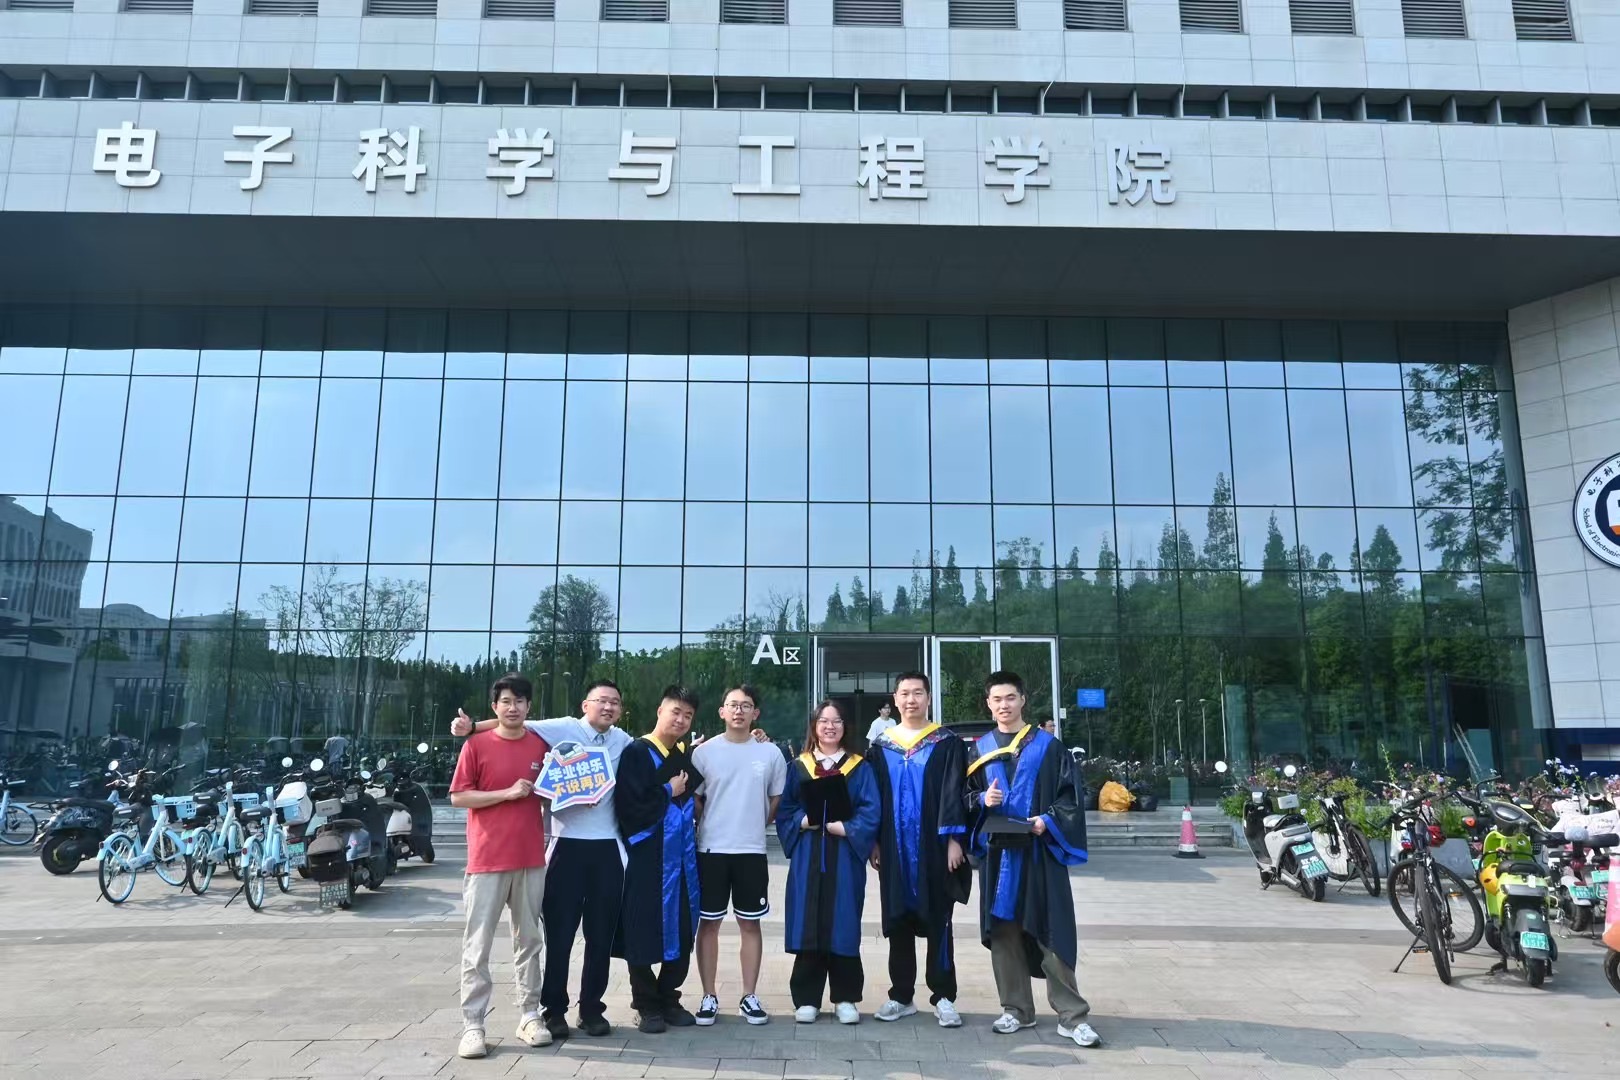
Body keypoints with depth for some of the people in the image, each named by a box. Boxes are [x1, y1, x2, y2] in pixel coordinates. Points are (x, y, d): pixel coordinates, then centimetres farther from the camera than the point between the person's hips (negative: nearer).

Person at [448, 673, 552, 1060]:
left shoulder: (542, 744, 6)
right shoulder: (476, 745, -4)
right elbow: (458, 797, -8)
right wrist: (508, 792, -15)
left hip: (531, 858, 4)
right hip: (487, 859, -3)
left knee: (529, 940, 12)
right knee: (478, 945, 1)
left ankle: (529, 1015, 21)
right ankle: (472, 1025, 7)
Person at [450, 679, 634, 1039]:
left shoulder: (623, 741, 10)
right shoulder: (564, 729, -3)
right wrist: (472, 725, -22)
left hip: (608, 848, 4)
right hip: (569, 846, -3)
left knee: (601, 934, 10)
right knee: (560, 933, 3)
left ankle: (592, 1008, 22)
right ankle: (554, 1009, 18)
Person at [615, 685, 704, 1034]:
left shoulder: (688, 757, 12)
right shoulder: (636, 753, -8)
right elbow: (629, 807, -18)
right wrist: (668, 792, -10)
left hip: (682, 856, 6)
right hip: (647, 857, -6)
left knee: (681, 931, 8)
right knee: (645, 932, 1)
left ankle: (669, 999, 23)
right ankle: (646, 1005, 16)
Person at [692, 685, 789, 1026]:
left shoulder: (770, 753, 1)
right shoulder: (704, 752, -3)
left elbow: (777, 800, 10)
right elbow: (693, 800, 4)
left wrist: (752, 827, 8)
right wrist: (711, 829, 1)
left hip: (752, 850, 1)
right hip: (711, 850, -1)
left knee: (750, 923, 9)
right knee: (709, 923, 6)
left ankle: (749, 997, 19)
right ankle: (709, 996, 18)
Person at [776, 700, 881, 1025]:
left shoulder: (860, 768, 5)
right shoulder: (799, 766, 8)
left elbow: (870, 813, -3)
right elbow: (785, 810, 4)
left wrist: (843, 827, -15)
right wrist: (805, 821, -14)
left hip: (845, 858, -1)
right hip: (807, 858, 1)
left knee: (843, 926, 3)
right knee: (808, 927, 2)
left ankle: (845, 998, 15)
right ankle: (806, 999, 12)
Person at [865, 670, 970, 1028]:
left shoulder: (947, 743, 0)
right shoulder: (881, 746, 8)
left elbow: (953, 793, -5)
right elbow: (874, 796, 9)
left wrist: (953, 839, -12)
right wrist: (874, 843, 4)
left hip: (933, 847, -3)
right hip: (895, 848, 3)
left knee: (938, 922, 3)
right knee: (898, 922, 9)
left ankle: (943, 997, 11)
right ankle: (901, 995, 19)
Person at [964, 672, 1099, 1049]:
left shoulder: (1048, 746, 2)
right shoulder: (979, 749, 10)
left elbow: (1070, 795, 0)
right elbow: (964, 798, 12)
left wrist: (1047, 820, -16)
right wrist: (982, 800, -9)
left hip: (1040, 851, -3)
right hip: (996, 852, 3)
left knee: (1052, 932, -3)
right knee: (1003, 930, 7)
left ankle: (1071, 1016, 5)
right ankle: (1016, 1008, 19)